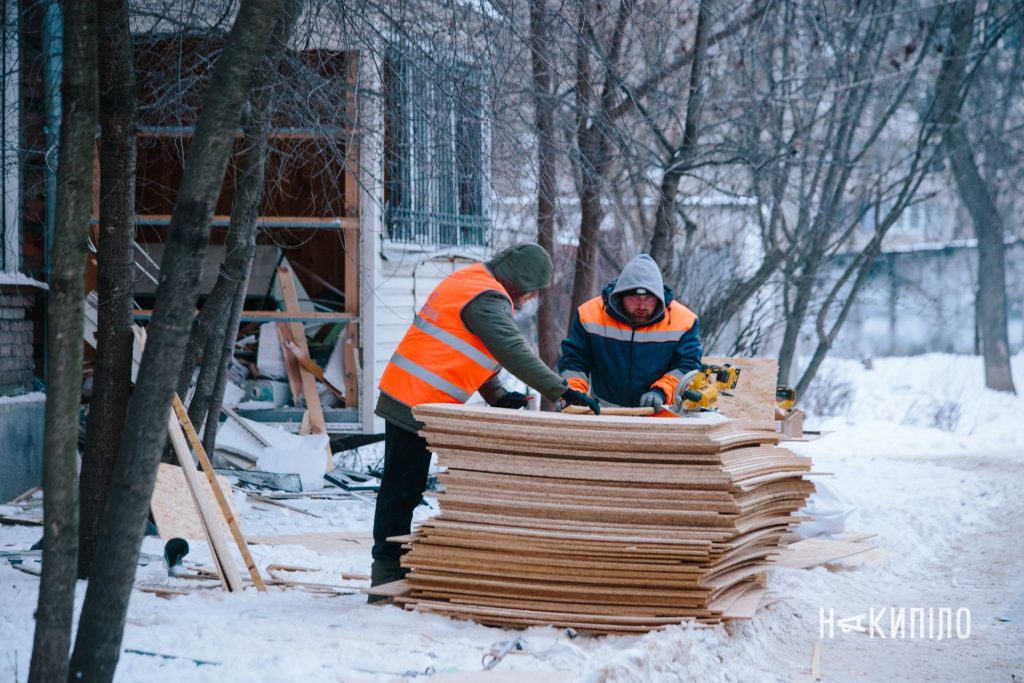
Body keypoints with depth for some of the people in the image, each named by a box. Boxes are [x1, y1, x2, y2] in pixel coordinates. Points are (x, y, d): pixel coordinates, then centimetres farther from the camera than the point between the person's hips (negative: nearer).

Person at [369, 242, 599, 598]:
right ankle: (388, 576, -1)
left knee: (402, 491, 11)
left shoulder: (469, 280, 17)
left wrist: (497, 396, 10)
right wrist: (563, 392, -23)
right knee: (403, 492, -5)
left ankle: (388, 576, 14)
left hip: (403, 396, 10)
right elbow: (514, 352, -23)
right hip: (417, 403, -10)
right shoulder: (486, 298, -15)